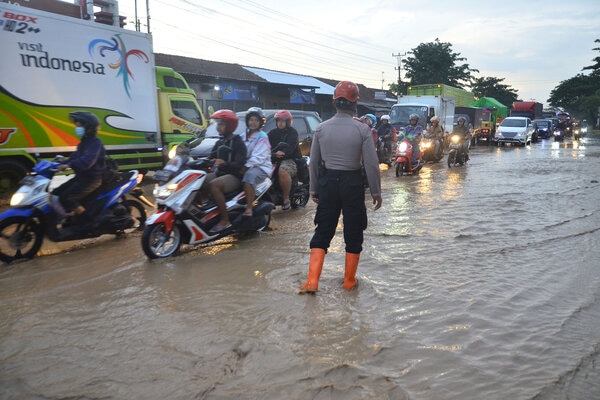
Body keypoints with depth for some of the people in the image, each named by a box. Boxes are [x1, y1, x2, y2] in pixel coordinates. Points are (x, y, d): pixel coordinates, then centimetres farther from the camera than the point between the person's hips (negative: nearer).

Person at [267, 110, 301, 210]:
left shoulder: (292, 132, 1)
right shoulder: (273, 132, 22)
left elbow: (291, 146, -18)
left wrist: (283, 152, -39)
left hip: (290, 159, -6)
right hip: (274, 159, 6)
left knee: (282, 172, -37)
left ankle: (286, 199, -25)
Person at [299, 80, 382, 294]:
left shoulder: (321, 128, -2)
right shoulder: (361, 129, -9)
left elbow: (314, 162, 3)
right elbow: (371, 164, -9)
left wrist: (313, 188, 13)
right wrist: (376, 191, 0)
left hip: (327, 182, 2)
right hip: (352, 183, -2)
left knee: (322, 232, 10)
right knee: (353, 234, 12)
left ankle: (312, 281, 2)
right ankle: (349, 280, 23)